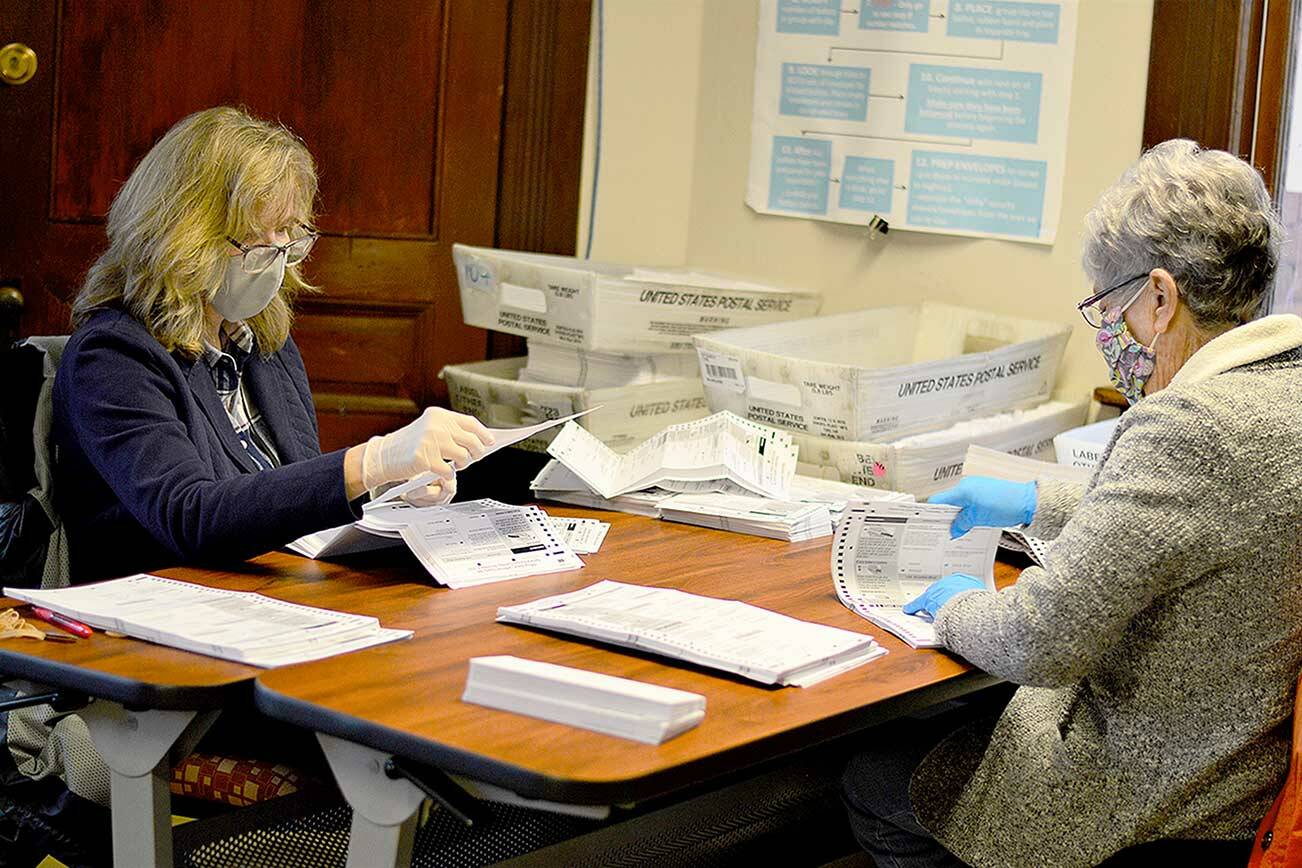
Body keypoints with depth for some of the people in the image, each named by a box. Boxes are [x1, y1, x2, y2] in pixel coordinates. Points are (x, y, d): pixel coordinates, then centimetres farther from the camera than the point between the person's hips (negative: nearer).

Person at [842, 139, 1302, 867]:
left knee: (875, 786, 10)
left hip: (1161, 805, -9)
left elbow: (1039, 643, -27)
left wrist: (958, 608, -5)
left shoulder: (1189, 428, -29)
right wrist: (1039, 505, 26)